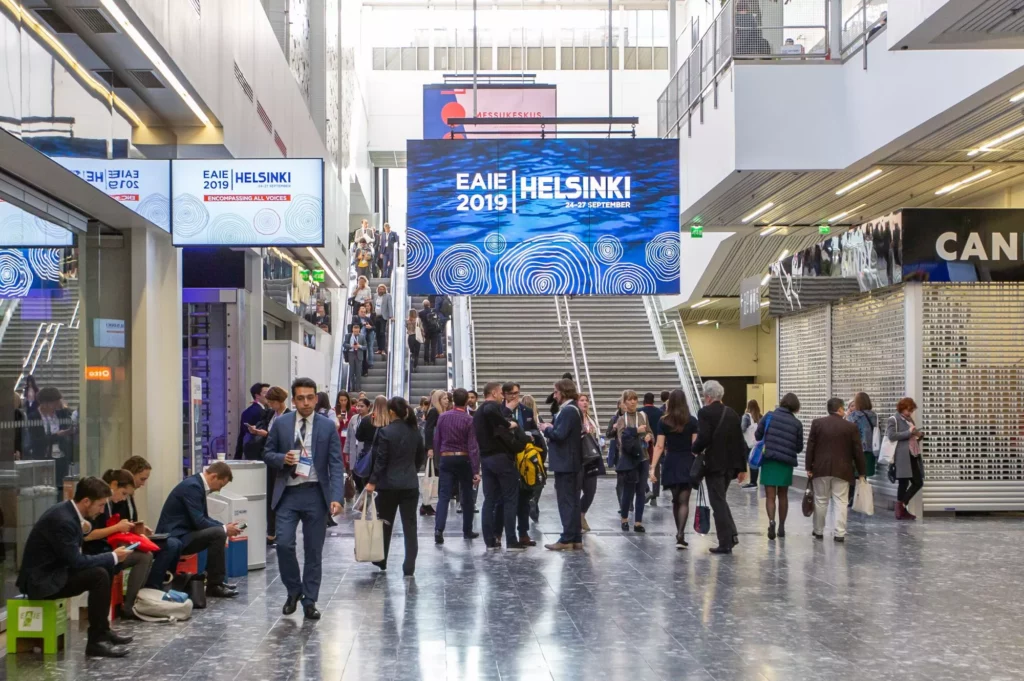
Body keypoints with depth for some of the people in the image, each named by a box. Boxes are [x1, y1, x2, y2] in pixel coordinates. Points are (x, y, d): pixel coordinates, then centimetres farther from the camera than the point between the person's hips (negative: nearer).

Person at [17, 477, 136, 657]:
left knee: (102, 569, 14)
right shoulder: (63, 520, -24)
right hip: (41, 580, -10)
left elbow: (74, 558, 13)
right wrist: (113, 557, -13)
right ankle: (96, 641, -15)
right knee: (99, 575, -21)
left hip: (50, 572, 10)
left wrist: (80, 529, -1)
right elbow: (76, 562, -22)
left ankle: (102, 631, 18)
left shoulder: (67, 511, 6)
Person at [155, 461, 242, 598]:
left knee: (218, 531, 20)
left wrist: (225, 526, 7)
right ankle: (214, 585, -13)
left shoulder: (197, 484, 11)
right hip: (174, 537, -11)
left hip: (180, 533, 11)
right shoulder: (192, 486, -19)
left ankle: (217, 580, 20)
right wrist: (224, 529, -10)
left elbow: (203, 518, 19)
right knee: (218, 533, -22)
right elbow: (199, 522, -23)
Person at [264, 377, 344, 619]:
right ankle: (294, 591, 14)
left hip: (315, 494, 0)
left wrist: (336, 497, -14)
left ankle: (309, 601, 16)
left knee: (313, 550, 5)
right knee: (284, 544, -10)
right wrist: (282, 459, -13)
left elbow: (336, 464, -3)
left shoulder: (328, 426, 0)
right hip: (288, 493, 1)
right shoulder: (281, 424, 4)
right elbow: (268, 454, 11)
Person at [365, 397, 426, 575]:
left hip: (389, 484, -3)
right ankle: (409, 567, -1)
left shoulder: (386, 432, -12)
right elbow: (421, 457, 12)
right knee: (410, 525, 2)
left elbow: (381, 459, -12)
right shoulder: (415, 432, 3)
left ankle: (381, 561, 27)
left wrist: (372, 481, -6)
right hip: (410, 484, 3)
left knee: (385, 524, 13)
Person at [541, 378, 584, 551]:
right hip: (572, 462, 10)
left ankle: (567, 539, -4)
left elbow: (560, 434, -25)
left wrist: (547, 429, -8)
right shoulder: (573, 410, 15)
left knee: (566, 501, -7)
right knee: (572, 501, 12)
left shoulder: (568, 411, -17)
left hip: (565, 463, -10)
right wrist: (552, 429, 7)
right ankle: (575, 538, 16)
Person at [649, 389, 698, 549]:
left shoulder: (663, 422, -1)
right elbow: (696, 445, -3)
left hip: (671, 464, 1)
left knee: (675, 500, 16)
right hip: (687, 463, -1)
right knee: (684, 501, -3)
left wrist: (653, 466, -4)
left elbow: (659, 446, -5)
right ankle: (680, 535, -19)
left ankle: (679, 533, 23)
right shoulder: (692, 421, -2)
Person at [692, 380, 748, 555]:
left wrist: (695, 449, 0)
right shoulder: (732, 413, 9)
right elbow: (740, 442, 10)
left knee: (718, 502, 0)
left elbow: (703, 437, -21)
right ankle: (731, 534, 9)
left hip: (714, 464, -6)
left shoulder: (705, 412, -10)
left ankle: (725, 543, 0)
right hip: (730, 465, 6)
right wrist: (742, 468, 14)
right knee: (720, 500, 19)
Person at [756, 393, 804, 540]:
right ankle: (781, 527, 22)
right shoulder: (797, 423, -1)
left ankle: (771, 521, -23)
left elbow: (757, 436, 1)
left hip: (769, 460, -1)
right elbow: (799, 448, 4)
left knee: (770, 496, 0)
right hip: (787, 462, 1)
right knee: (783, 495, 16)